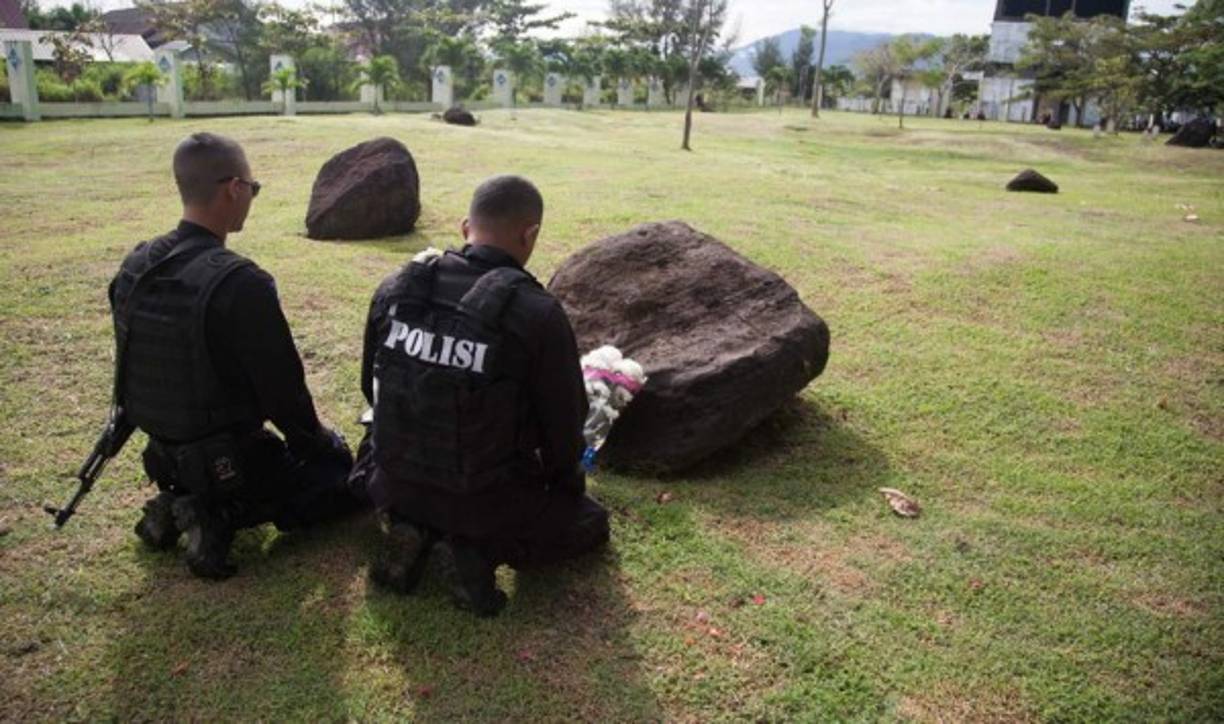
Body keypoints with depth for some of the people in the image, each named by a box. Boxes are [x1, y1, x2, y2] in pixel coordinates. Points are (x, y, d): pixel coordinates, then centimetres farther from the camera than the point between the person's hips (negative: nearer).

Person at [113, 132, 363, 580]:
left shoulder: (133, 268, -2)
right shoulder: (240, 284, -27)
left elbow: (136, 371, 9)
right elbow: (281, 387, -20)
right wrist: (317, 440, 0)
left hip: (166, 456, 8)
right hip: (230, 462, -7)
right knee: (346, 474, 12)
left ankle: (181, 502, 10)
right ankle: (223, 517, -5)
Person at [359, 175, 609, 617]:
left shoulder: (395, 290, -7)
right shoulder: (538, 315, -21)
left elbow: (373, 388, 6)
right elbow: (564, 422, -11)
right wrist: (566, 482, 11)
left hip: (396, 491, 5)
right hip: (487, 503, -4)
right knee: (590, 523, 21)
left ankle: (411, 533, 7)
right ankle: (479, 551, -3)